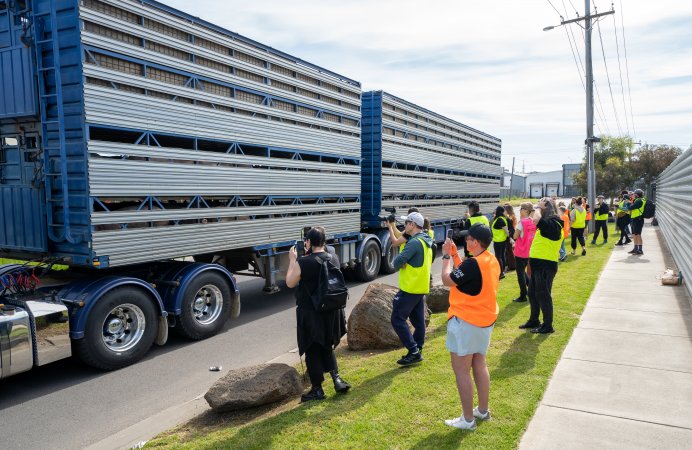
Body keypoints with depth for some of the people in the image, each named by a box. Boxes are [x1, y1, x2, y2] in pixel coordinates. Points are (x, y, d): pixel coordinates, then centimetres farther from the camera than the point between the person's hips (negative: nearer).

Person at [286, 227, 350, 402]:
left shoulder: (303, 262, -21)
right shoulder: (334, 258, -2)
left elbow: (290, 283, -6)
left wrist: (292, 260, 2)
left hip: (311, 313, -6)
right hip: (331, 311, 6)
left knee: (312, 351, 8)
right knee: (326, 347, 24)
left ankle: (317, 390, 18)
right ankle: (337, 379, 17)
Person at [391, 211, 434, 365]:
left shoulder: (415, 242, -20)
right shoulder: (426, 241, 12)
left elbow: (397, 261, -26)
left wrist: (396, 263, -4)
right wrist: (405, 264, -1)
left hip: (410, 288, -10)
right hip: (421, 287, 10)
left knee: (398, 319, -3)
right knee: (418, 320, 14)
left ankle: (414, 351, -3)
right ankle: (417, 350, 21)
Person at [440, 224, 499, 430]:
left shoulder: (472, 263, -25)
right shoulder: (492, 261, 4)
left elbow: (447, 280, -15)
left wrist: (446, 256, -4)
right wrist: (455, 255, 9)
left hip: (465, 322, -9)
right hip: (485, 320, 10)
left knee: (461, 370, 2)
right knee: (480, 365, 21)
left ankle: (468, 419, 10)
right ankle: (483, 410, 34)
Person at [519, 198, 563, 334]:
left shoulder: (553, 223, -16)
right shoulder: (548, 223, 15)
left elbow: (536, 220, -31)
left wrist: (539, 207, -18)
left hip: (546, 265, -10)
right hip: (538, 264, 10)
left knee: (543, 295, -2)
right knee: (532, 293, 17)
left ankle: (547, 326, 10)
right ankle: (534, 320, 31)